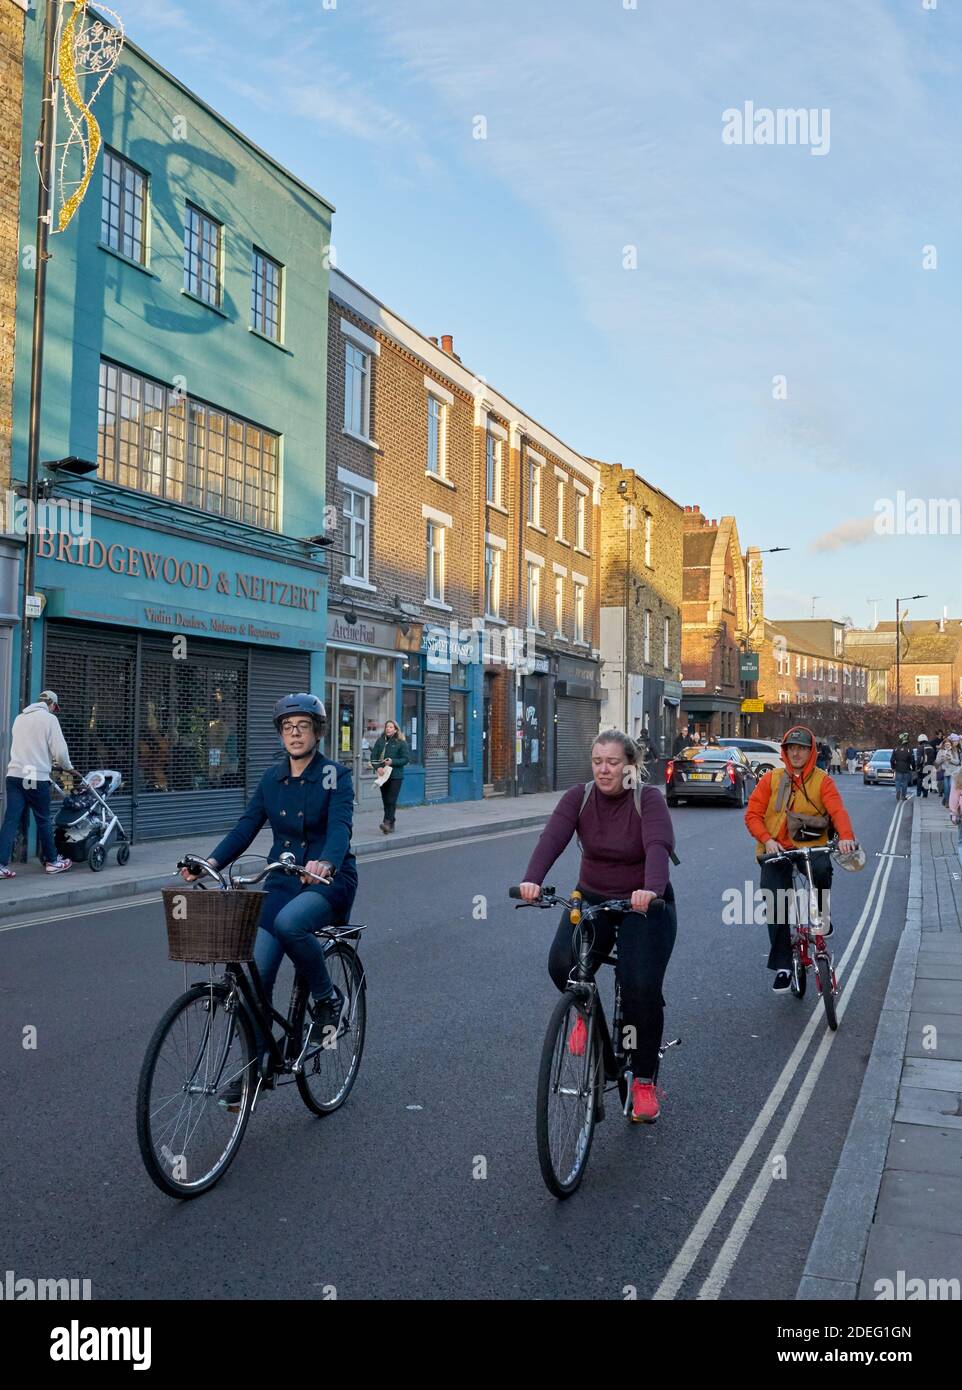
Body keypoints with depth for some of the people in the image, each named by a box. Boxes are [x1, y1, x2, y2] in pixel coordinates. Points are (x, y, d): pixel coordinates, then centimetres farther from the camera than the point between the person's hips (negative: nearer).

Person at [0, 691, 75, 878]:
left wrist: (49, 762, 33)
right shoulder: (49, 718, -3)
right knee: (43, 820, 7)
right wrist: (69, 767, 11)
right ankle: (52, 861, 18)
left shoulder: (20, 718, 17)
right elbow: (60, 750, -8)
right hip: (36, 777, -5)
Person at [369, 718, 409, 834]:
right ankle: (391, 825, 14)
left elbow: (406, 759, -4)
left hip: (396, 775, -4)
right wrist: (378, 767, -12)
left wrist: (392, 762, -16)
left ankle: (387, 822, -17)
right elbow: (373, 757, 4)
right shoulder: (380, 741, 7)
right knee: (385, 801, 6)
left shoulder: (401, 742, -1)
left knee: (391, 800, -11)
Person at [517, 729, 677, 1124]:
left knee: (643, 988, -14)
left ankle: (644, 1081, 8)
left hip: (644, 904, -2)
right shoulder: (578, 797, -8)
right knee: (562, 963, -23)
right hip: (592, 898, 2)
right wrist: (532, 880, -42)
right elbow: (552, 839, -23)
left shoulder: (648, 800, -15)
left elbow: (659, 847, -33)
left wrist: (651, 889, -53)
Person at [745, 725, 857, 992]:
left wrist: (846, 836, -33)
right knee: (775, 905, -10)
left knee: (822, 869, -34)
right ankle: (782, 967, 5)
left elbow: (837, 810, -14)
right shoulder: (771, 779, 5)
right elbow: (752, 814, 1)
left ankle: (820, 915, -2)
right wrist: (767, 840, -16)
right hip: (776, 851, 1)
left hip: (811, 847, -1)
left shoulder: (822, 780, 2)